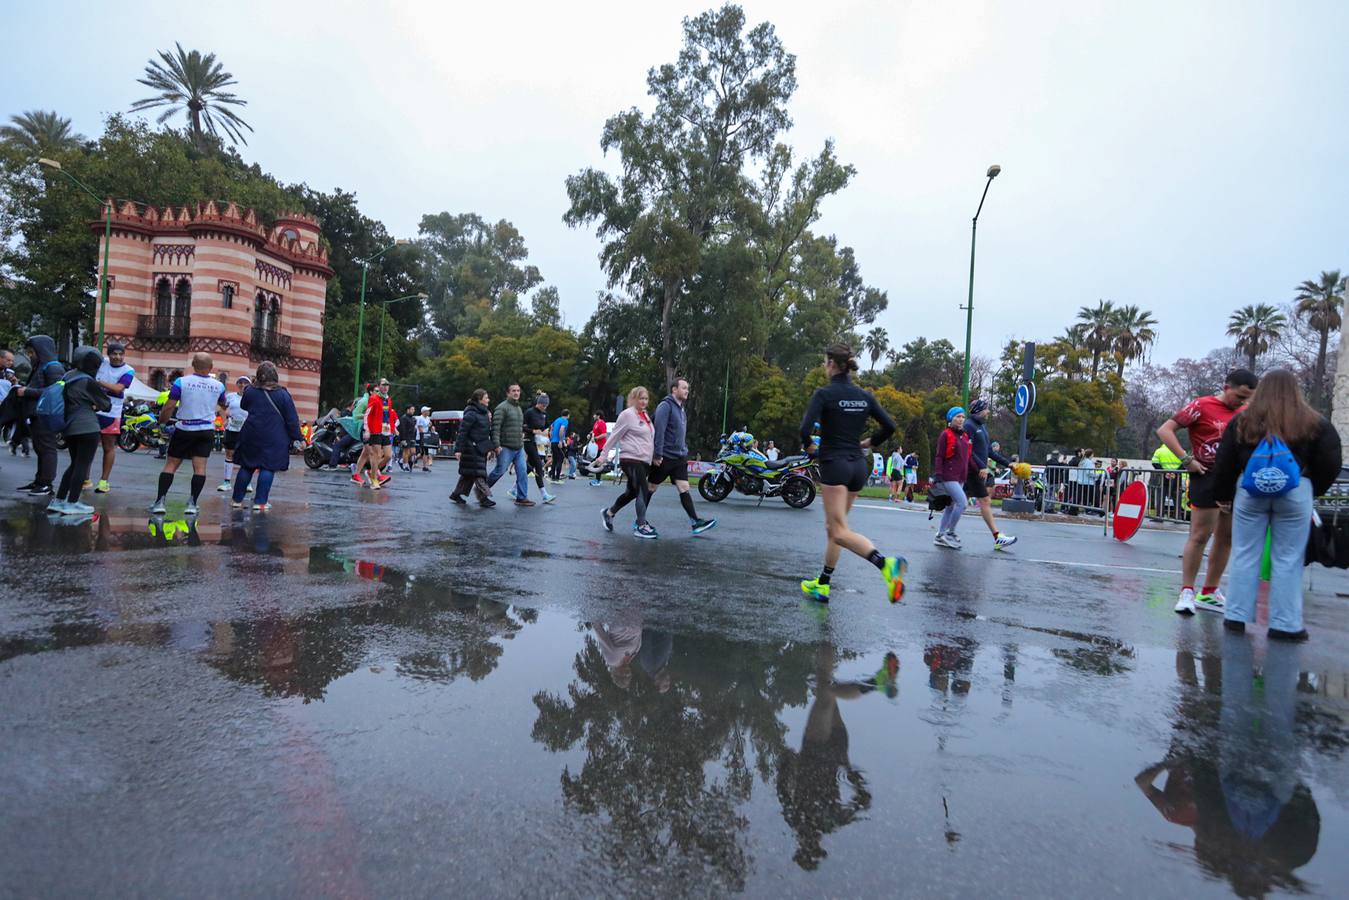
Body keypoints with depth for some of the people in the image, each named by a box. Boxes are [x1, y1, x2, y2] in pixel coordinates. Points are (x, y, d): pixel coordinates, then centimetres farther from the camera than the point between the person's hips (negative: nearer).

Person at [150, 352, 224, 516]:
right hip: (207, 430, 1)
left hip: (184, 429, -1)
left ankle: (160, 502, 3)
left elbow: (168, 407, -7)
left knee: (171, 464, 7)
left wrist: (161, 421, 10)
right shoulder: (218, 386, 1)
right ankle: (192, 504, -5)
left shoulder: (181, 382, -8)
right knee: (200, 467, 0)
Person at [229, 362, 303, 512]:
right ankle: (260, 502, -2)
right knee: (268, 468, 0)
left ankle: (237, 499, 19)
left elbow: (243, 406, 22)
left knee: (247, 466, 13)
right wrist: (298, 437, -1)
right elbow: (292, 419, -6)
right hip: (274, 438, -3)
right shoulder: (282, 394, -7)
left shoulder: (250, 391, 1)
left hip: (251, 436, 3)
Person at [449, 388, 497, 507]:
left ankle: (456, 494, 24)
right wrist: (458, 449, -19)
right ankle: (484, 498, -8)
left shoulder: (484, 413, 14)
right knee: (478, 473, -8)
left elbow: (488, 431, 20)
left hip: (481, 449, 9)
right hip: (472, 449, -9)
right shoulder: (471, 414, -14)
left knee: (469, 474, 14)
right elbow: (462, 432, -16)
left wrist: (490, 447, 17)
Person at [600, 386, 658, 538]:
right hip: (631, 459, -9)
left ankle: (609, 513, 32)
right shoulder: (627, 414, -9)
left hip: (644, 460, 9)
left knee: (631, 492, 14)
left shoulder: (645, 415, 16)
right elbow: (614, 436, -8)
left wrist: (656, 456, 19)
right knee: (643, 492, -10)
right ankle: (641, 527, -2)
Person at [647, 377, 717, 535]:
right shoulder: (665, 406, -12)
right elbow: (659, 431, -19)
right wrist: (657, 454, -22)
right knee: (651, 488, 5)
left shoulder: (680, 408, 16)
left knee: (684, 489, 0)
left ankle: (695, 522, -4)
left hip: (680, 458, 7)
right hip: (664, 457, -7)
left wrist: (685, 453, 17)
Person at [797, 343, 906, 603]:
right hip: (858, 466, 7)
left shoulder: (824, 393, -10)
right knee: (832, 526, 17)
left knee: (840, 532, -7)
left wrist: (809, 445, 1)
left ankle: (886, 564, -28)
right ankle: (822, 585, 23)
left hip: (834, 465, -7)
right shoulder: (865, 396, 7)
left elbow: (806, 429, -19)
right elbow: (890, 426, 7)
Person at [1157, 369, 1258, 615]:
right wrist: (1187, 459, -17)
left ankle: (1209, 593, 21)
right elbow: (1164, 430, -12)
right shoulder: (1201, 406, -7)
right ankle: (1187, 592, 0)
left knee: (1226, 538, 11)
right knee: (1200, 535, -7)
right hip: (1207, 478, -7)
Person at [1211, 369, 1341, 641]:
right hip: (1296, 492, -1)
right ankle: (1284, 624, 8)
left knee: (1245, 556, 7)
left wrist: (1223, 496, 16)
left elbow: (1224, 463, 6)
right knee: (1288, 561, 5)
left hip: (1251, 489, 1)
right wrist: (1312, 492, 18)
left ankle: (1236, 617, 11)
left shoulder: (1242, 421, 4)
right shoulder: (1315, 423, 2)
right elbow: (1330, 465, 4)